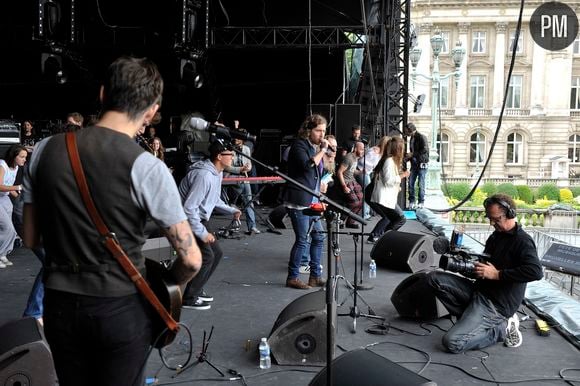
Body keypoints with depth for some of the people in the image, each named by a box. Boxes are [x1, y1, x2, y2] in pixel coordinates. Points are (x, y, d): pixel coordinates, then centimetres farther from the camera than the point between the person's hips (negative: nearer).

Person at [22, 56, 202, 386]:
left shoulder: (45, 150, -3)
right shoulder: (146, 167, -17)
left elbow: (31, 241, 6)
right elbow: (191, 259, -14)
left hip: (59, 305, 4)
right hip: (122, 309, -4)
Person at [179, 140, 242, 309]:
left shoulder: (217, 172, 3)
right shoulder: (204, 175, -29)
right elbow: (189, 208, -30)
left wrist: (231, 210, 4)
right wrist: (202, 233, -25)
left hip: (199, 218, 10)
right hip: (187, 219, -10)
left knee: (217, 253, 10)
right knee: (206, 256, -12)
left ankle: (196, 289, 24)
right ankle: (188, 298, 2)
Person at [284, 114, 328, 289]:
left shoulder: (315, 147, 17)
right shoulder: (299, 145, -9)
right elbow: (308, 166, -26)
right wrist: (322, 150, -17)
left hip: (312, 202, 9)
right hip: (299, 202, -9)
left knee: (318, 237, 10)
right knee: (302, 240, -4)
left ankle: (315, 276, 19)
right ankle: (292, 278, 9)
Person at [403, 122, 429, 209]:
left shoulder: (421, 137, -8)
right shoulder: (412, 139, 16)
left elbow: (425, 150, -19)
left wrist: (412, 154, -16)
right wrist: (407, 158, 9)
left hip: (422, 164, -7)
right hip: (414, 164, 7)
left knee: (421, 184, -3)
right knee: (410, 183, 1)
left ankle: (421, 203, 6)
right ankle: (411, 202, 9)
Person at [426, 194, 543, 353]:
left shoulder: (522, 241, -13)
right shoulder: (495, 236, 14)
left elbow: (536, 271, -30)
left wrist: (497, 274, -25)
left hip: (496, 303, -9)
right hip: (479, 290, 9)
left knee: (452, 343, -21)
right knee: (434, 278, -8)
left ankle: (503, 328, -2)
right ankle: (469, 318, -2)